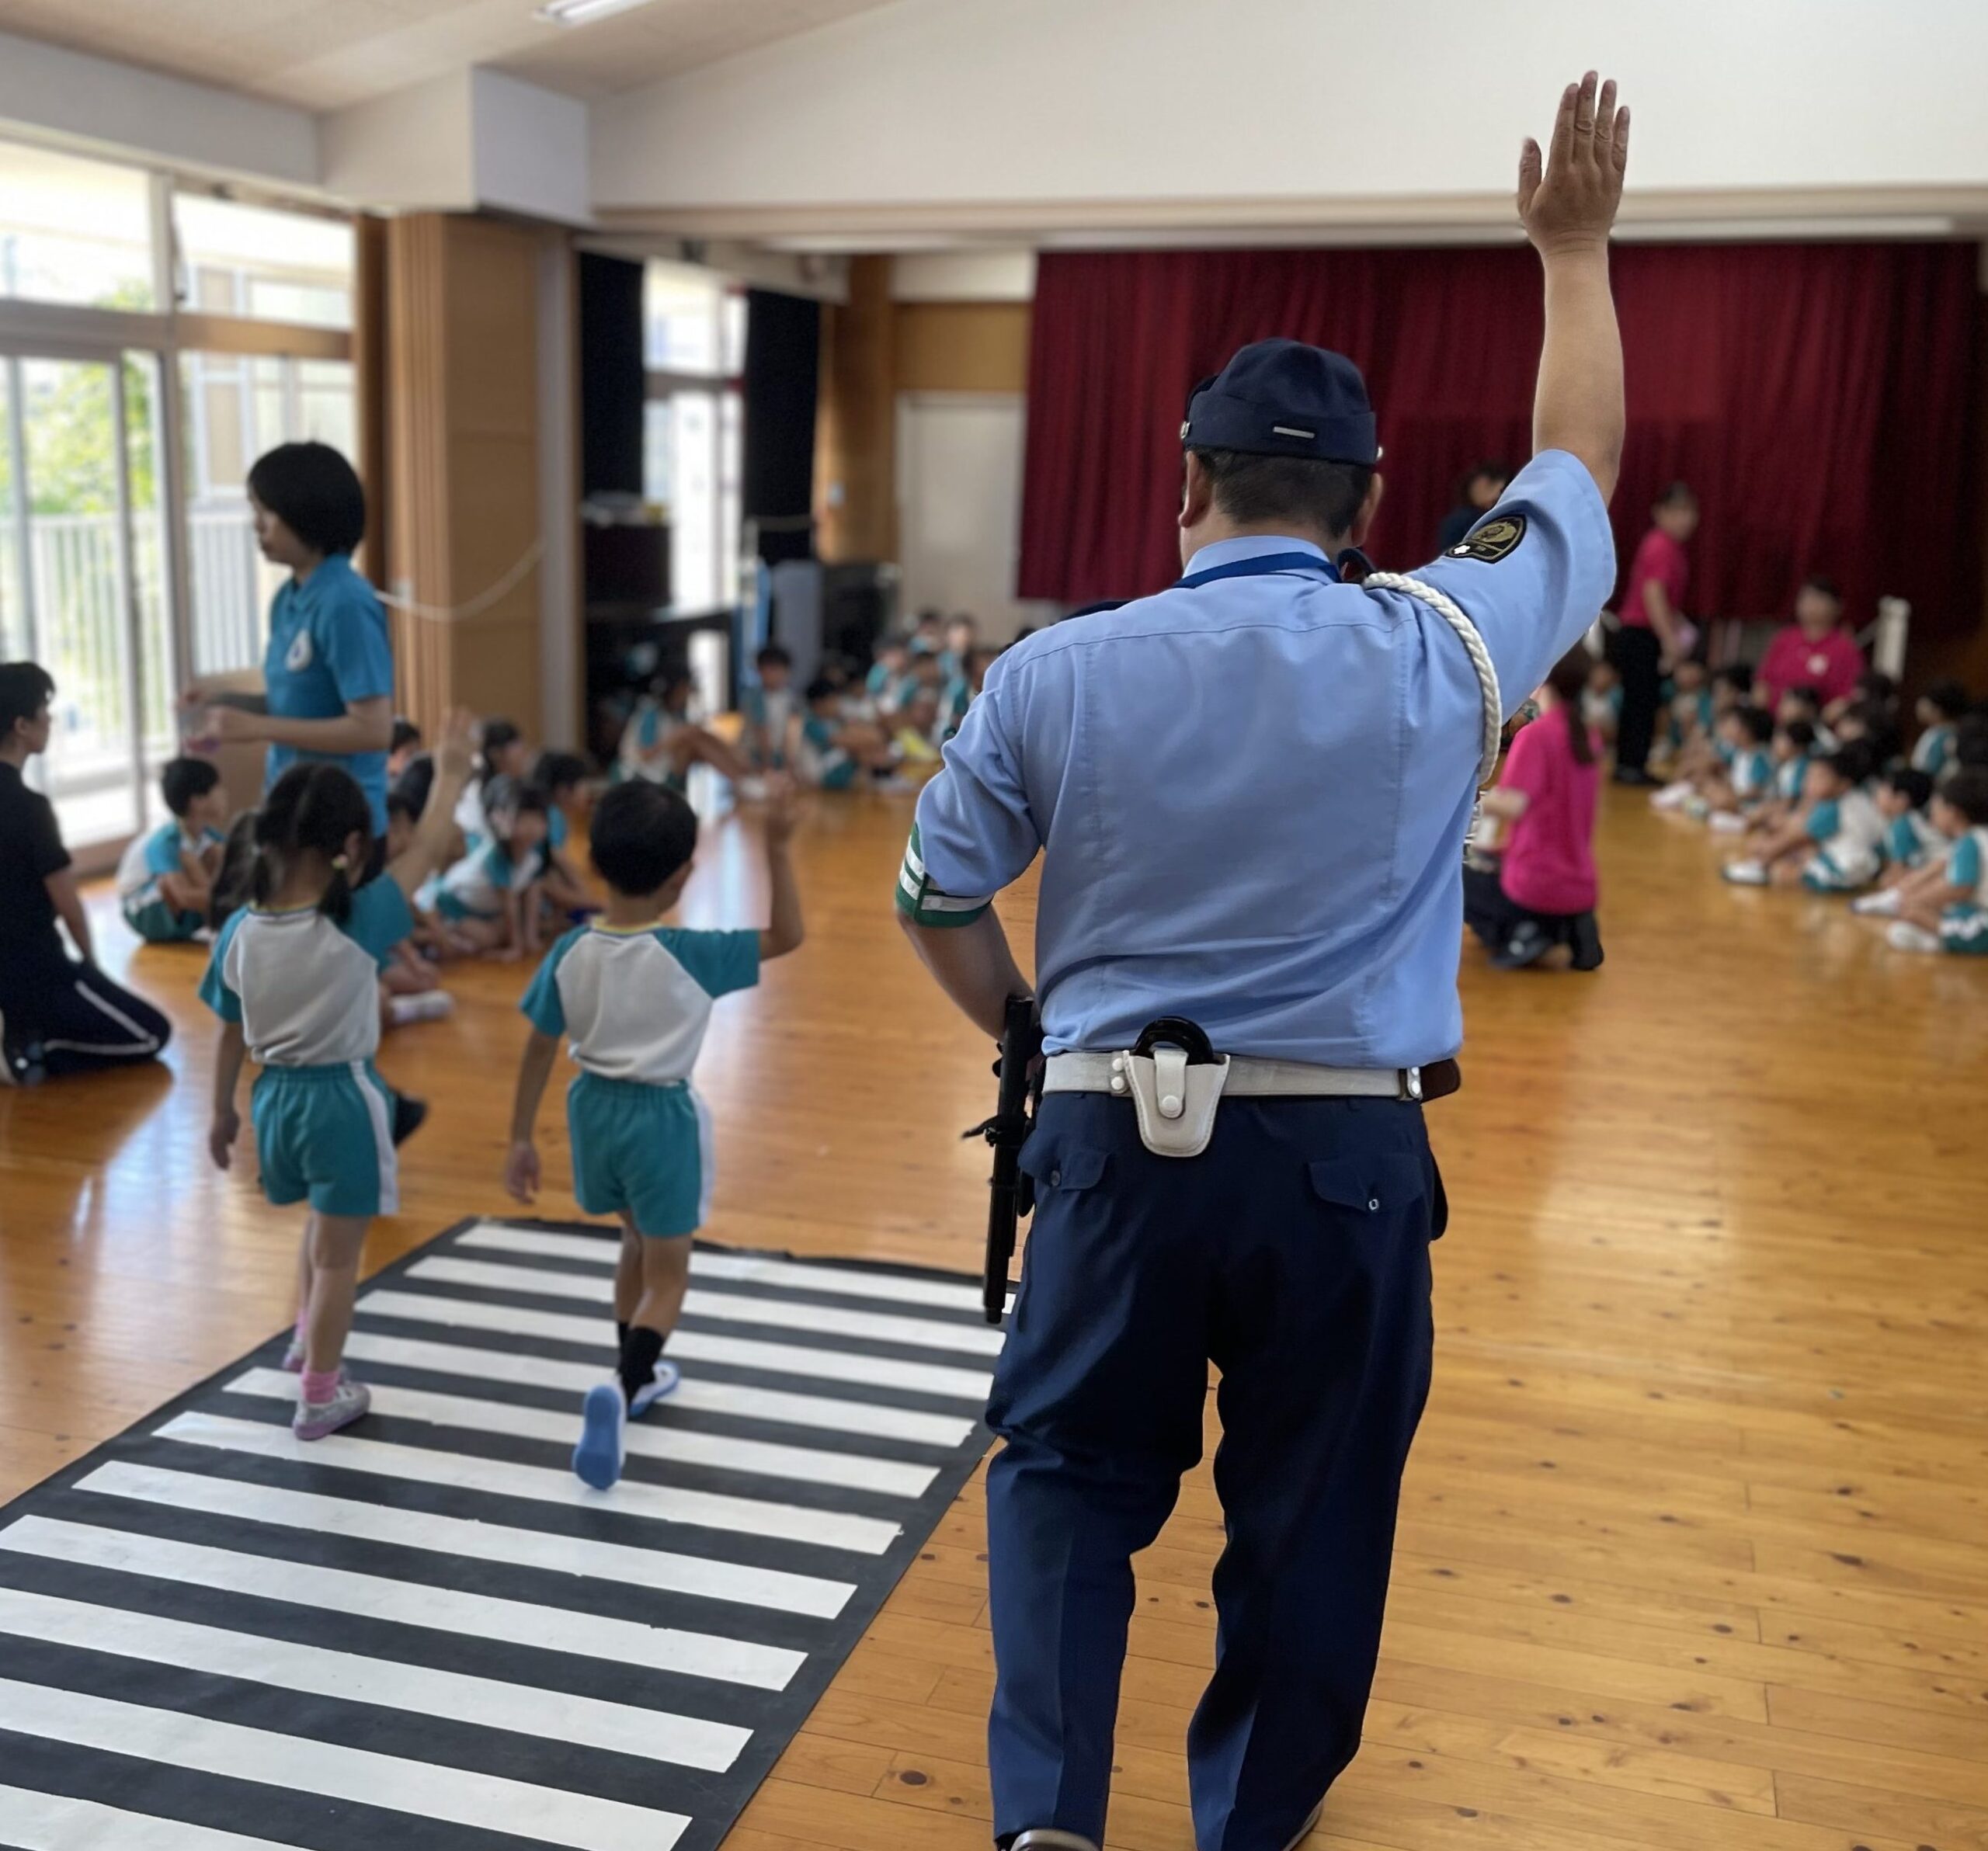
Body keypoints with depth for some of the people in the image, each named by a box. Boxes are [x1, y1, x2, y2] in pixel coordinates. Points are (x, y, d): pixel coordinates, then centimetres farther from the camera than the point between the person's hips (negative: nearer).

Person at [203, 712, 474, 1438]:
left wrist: (222, 1112, 16)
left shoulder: (240, 932, -8)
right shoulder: (356, 925, -22)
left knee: (324, 1221, 30)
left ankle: (308, 1339, 46)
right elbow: (426, 852, -11)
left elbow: (232, 1037, 2)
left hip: (276, 1095, 5)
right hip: (344, 1098, -5)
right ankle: (320, 1397, 19)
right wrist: (451, 774, 3)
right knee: (336, 1253, 9)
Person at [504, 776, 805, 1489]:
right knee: (667, 1274, 6)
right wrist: (777, 847, -15)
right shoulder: (689, 955, -20)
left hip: (595, 1106, 5)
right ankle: (621, 1388, -17)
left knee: (637, 1243, 28)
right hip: (661, 1115, -5)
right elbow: (787, 936, -11)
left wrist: (521, 1138, 6)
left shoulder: (571, 951, -9)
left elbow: (538, 1050, -3)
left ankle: (638, 1373, 41)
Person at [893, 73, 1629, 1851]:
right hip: (1349, 1152, 0)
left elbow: (939, 896, 4)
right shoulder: (1442, 649, -7)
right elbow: (1580, 462, 11)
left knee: (1071, 1464, 20)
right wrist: (1575, 249, 23)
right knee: (1312, 1509, 17)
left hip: (1119, 1139, 0)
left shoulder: (1058, 673, -6)